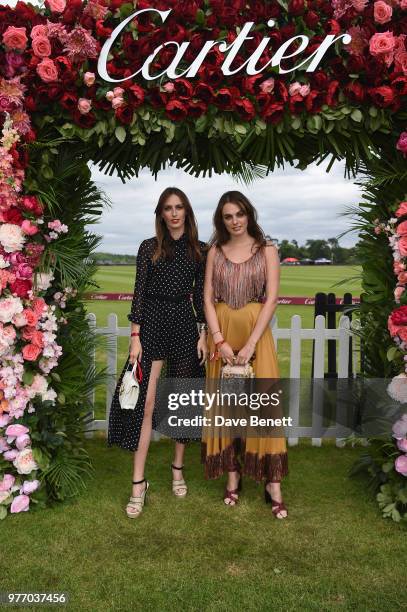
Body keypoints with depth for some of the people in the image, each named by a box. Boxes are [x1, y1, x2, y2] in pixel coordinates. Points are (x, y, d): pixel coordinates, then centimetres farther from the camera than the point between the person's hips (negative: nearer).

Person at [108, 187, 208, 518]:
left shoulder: (200, 250, 7)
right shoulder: (149, 247, 3)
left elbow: (201, 295, 8)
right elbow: (139, 292, -1)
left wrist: (203, 334, 2)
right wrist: (135, 336, -7)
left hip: (185, 324, 2)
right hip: (152, 323, -2)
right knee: (145, 404, -5)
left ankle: (178, 469, 27)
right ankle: (139, 483, 4)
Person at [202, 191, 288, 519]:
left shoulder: (267, 250, 1)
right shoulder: (215, 251, 7)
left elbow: (272, 298, -7)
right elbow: (208, 298, 2)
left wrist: (250, 343, -15)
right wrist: (219, 340, -10)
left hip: (256, 331, -2)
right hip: (221, 332, 2)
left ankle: (273, 482, 4)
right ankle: (232, 476, 16)